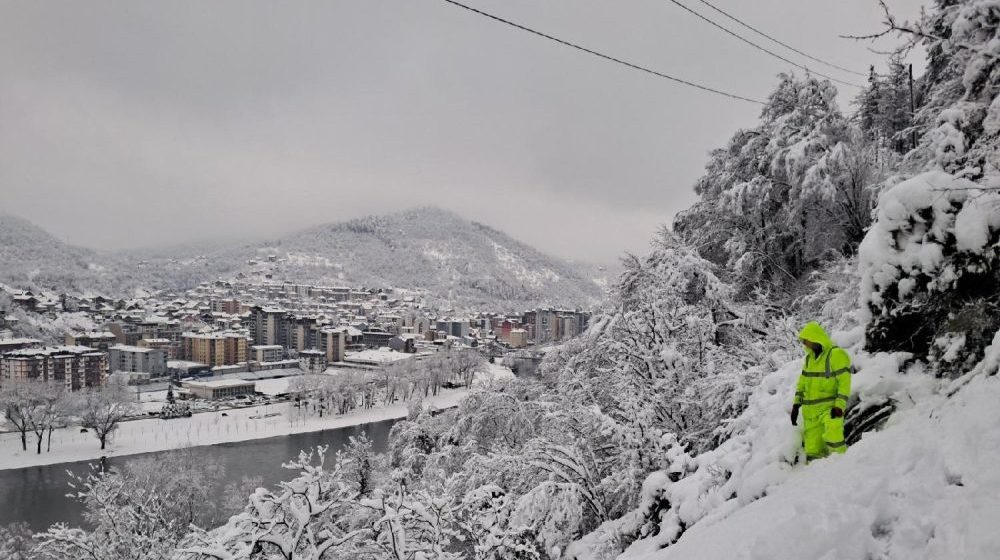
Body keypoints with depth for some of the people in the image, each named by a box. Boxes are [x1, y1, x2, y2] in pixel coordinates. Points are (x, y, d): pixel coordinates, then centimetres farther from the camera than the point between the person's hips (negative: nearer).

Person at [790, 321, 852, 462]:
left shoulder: (837, 354, -10)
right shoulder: (810, 357, 13)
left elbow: (845, 383, -14)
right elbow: (803, 381, 18)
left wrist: (839, 407, -21)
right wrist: (796, 404, 11)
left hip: (830, 408, -7)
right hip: (810, 411, 7)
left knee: (833, 439, -25)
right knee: (813, 451, 4)